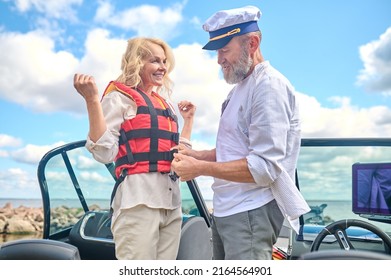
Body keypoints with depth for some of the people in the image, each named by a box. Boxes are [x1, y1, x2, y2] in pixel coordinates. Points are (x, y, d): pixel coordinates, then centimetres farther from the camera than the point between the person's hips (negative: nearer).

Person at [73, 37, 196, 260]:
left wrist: (188, 118, 24)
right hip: (138, 199, -7)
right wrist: (92, 100, -18)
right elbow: (104, 152, -13)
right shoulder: (120, 97, 0)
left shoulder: (165, 104, 20)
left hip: (172, 201, 7)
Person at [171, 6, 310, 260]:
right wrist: (196, 155, 5)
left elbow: (265, 167, -21)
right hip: (226, 209, 9)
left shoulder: (269, 85, -14)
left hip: (251, 212, -9)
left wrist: (200, 168, -20)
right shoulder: (240, 87, 16)